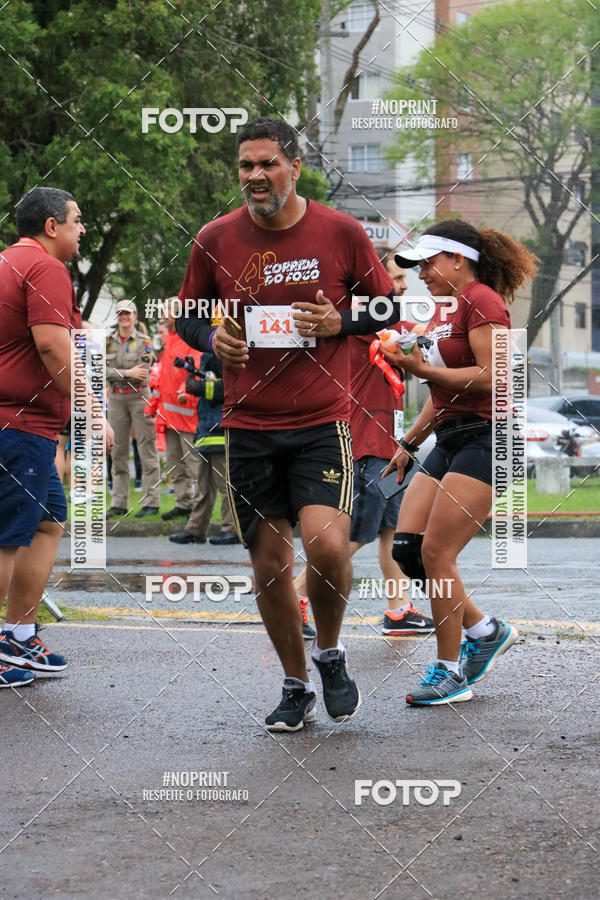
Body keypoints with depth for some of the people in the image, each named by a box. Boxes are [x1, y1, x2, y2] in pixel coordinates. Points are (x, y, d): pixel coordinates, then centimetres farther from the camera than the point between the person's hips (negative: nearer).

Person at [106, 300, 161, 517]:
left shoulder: (143, 342, 1)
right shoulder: (107, 342, 10)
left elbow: (143, 373, -8)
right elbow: (103, 371, -1)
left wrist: (116, 374, -10)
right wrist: (128, 373, -12)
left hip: (139, 397, -3)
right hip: (116, 399, 3)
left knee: (147, 450, -5)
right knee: (118, 451, 5)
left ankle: (151, 502, -6)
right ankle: (118, 503, 9)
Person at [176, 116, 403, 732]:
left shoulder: (341, 232, -2)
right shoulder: (216, 239, 2)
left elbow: (388, 307, 9)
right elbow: (187, 315, 15)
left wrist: (340, 322, -10)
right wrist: (213, 341, -7)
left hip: (322, 422, -2)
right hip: (249, 427, 2)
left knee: (326, 544, -20)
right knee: (269, 565, 6)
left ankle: (330, 652, 9)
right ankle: (295, 686, 25)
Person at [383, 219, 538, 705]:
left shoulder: (481, 300, -8)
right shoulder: (445, 309, 20)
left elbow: (492, 377, -19)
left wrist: (424, 370, -20)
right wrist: (409, 442, 24)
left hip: (485, 439, -9)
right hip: (450, 441, 9)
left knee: (436, 552, -12)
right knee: (406, 547, 1)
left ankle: (450, 673, -3)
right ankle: (485, 631, 14)